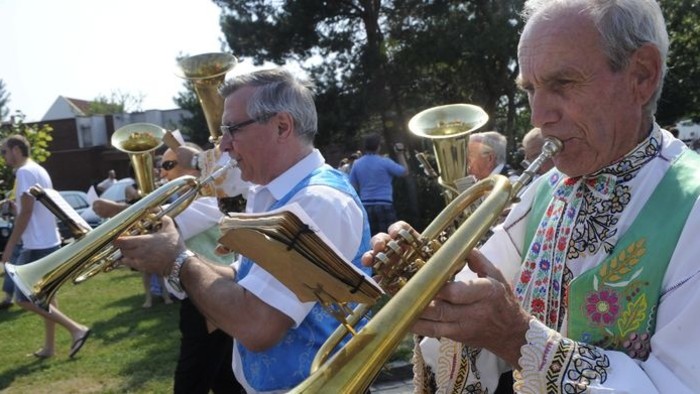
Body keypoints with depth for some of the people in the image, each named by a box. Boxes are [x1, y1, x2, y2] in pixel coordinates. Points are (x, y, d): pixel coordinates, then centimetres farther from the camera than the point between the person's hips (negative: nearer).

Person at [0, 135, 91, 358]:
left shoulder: (24, 172, -14)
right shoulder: (39, 170, 16)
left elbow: (26, 211, -20)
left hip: (37, 245, -10)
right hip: (49, 241, 10)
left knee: (24, 298, -7)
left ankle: (76, 329, -12)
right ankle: (49, 346, 21)